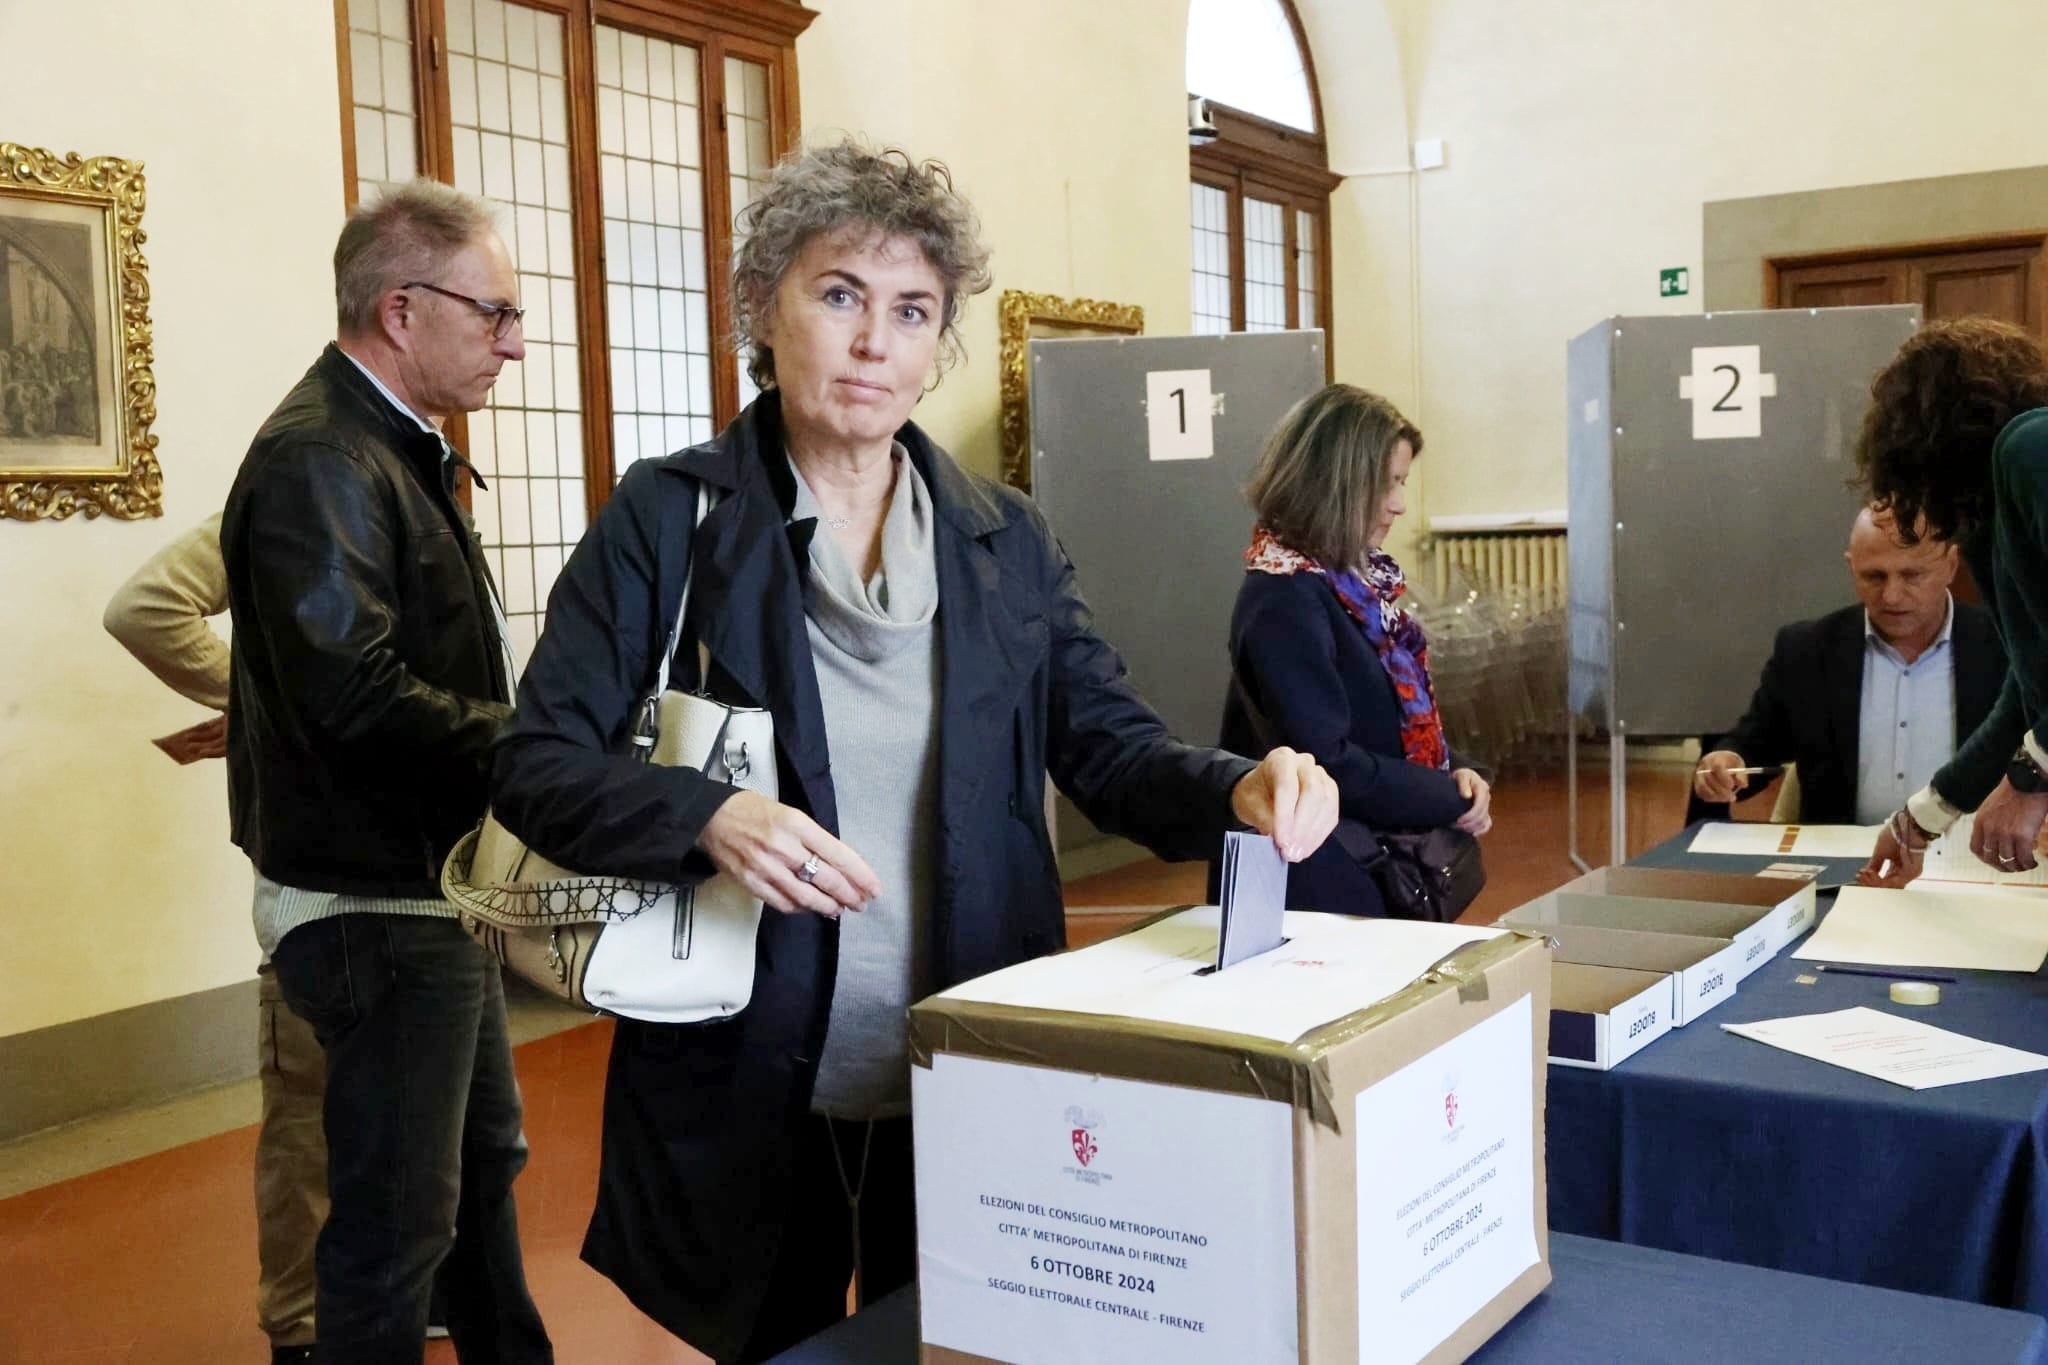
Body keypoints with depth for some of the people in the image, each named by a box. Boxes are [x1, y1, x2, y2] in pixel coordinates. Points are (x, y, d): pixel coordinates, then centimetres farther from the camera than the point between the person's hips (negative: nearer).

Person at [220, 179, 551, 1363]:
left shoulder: (399, 449, 10)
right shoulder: (320, 460, -20)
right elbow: (359, 698, -29)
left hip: (437, 887, 10)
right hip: (378, 904, -10)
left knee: (484, 1160, 24)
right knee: (400, 1214, 3)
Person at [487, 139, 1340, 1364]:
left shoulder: (1005, 539, 5)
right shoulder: (669, 518, -5)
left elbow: (1113, 748, 1)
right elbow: (534, 765, -9)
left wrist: (1239, 789, -21)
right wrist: (710, 816, -27)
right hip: (745, 1096, -3)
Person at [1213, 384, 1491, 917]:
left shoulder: (1355, 577, 7)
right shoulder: (1284, 601, -21)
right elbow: (1327, 766, -26)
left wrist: (1455, 771, -2)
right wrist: (1453, 802, -16)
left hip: (1382, 861, 9)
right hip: (1325, 881, -9)